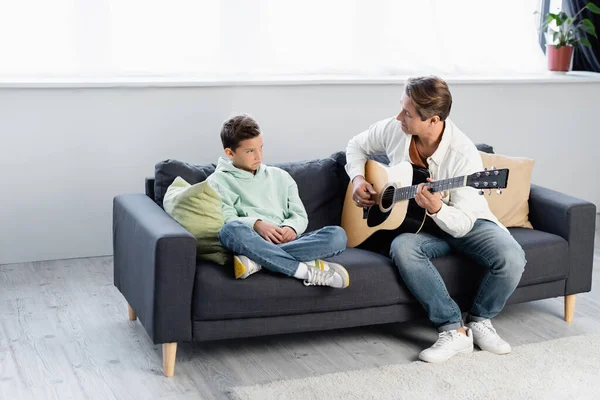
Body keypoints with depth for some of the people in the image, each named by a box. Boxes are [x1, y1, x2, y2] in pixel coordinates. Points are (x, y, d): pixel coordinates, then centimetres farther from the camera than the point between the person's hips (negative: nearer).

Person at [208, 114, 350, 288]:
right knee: (232, 230, -39)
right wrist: (257, 224, -22)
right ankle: (308, 271, -37)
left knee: (337, 234, -23)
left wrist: (291, 228, -9)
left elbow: (300, 216, 15)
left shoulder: (280, 176, 23)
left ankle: (257, 261, -35)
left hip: (285, 242, 4)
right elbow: (226, 219, -4)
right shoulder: (218, 181, 12)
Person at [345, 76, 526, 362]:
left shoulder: (464, 155, -25)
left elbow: (463, 224, -25)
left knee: (511, 259, -30)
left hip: (467, 223, -3)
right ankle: (454, 329, -25)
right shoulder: (393, 130, -12)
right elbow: (357, 146, 11)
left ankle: (480, 320, -1)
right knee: (402, 248, -33)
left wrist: (437, 209, -45)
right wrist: (357, 179, -6)